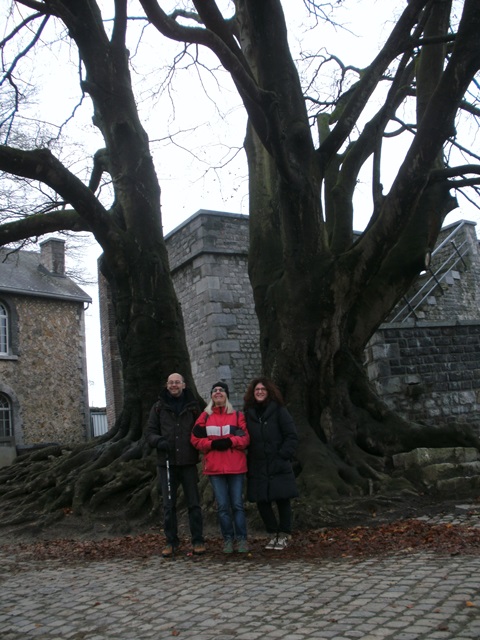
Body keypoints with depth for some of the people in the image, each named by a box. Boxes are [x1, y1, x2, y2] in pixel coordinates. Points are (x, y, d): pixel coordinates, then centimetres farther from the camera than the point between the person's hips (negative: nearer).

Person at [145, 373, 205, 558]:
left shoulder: (192, 407, 7)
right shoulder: (159, 407, 6)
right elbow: (149, 432, 7)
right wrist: (159, 441, -12)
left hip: (188, 462, 0)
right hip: (166, 463, 1)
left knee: (194, 503, 3)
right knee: (168, 505, 6)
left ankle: (198, 541, 12)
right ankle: (171, 542, 17)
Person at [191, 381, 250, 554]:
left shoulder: (237, 416, 6)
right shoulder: (205, 417, 8)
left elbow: (245, 438, 0)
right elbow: (196, 440, 3)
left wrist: (230, 441, -16)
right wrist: (212, 443, -13)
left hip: (236, 467, -1)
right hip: (215, 467, 1)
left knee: (237, 504, 0)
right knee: (222, 505, 2)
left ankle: (241, 539, 9)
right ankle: (228, 539, 13)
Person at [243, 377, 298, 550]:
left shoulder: (279, 410, -3)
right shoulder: (248, 413, 7)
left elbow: (292, 436, -4)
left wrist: (283, 455, -12)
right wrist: (248, 461, 2)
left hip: (279, 466, -3)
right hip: (257, 467, 3)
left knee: (282, 499, 2)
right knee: (262, 501, 5)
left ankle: (284, 535, 18)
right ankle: (274, 534, 23)